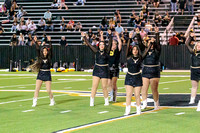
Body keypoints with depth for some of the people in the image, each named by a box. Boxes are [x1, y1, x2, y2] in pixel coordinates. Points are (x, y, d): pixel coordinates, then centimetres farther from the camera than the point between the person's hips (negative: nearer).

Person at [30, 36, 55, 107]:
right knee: (37, 89, -7)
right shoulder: (40, 57, 4)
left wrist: (49, 41, -16)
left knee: (48, 90, -2)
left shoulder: (49, 58, 2)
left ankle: (52, 100, 20)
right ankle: (34, 102, -6)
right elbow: (38, 50, -6)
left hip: (47, 74, -1)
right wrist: (36, 42, -17)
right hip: (40, 74, 1)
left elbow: (50, 49, -8)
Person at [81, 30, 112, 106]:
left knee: (104, 87, 3)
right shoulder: (96, 51, 4)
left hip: (104, 71, -1)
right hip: (96, 70, 1)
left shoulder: (107, 52, 1)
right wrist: (84, 37, -2)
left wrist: (110, 35, -18)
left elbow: (110, 43, -9)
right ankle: (91, 102, -1)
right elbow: (89, 44, 2)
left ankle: (106, 101, 18)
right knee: (94, 86, -4)